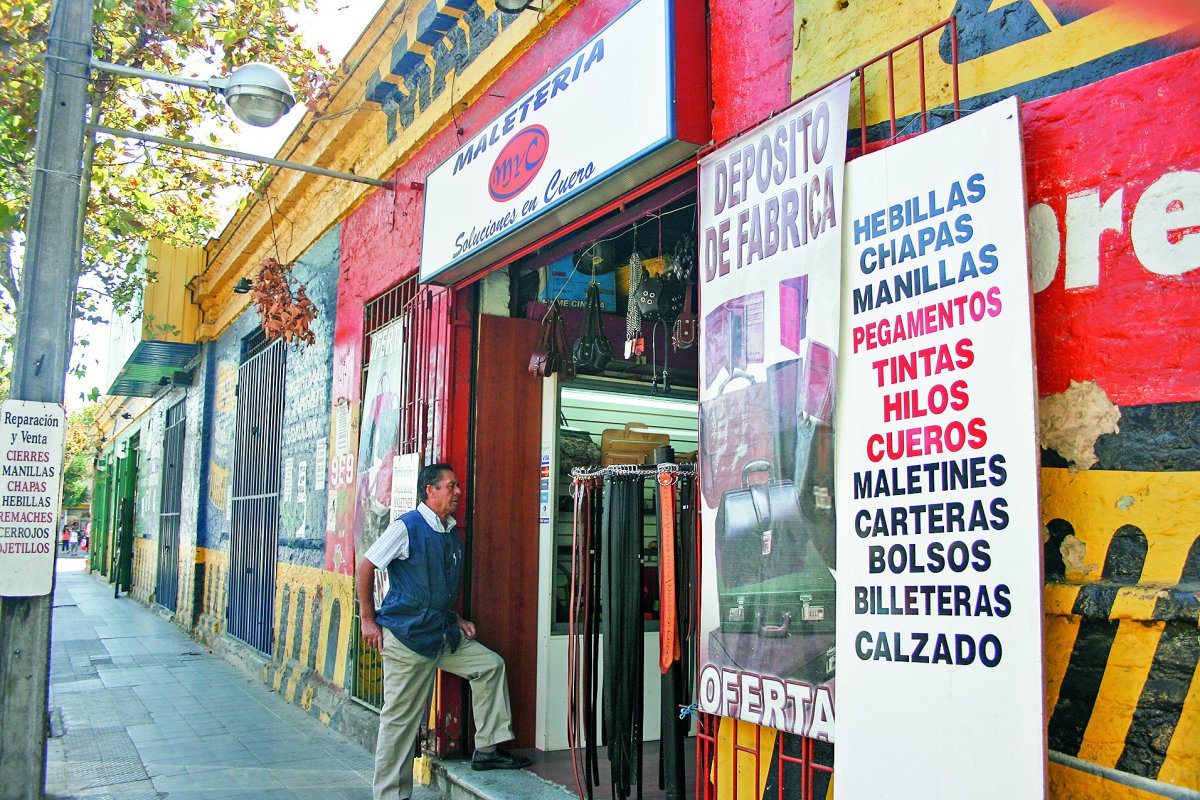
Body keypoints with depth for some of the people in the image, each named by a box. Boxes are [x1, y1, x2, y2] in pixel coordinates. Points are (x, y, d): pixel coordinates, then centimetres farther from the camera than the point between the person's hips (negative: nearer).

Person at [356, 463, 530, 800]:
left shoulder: (452, 535, 12)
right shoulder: (407, 527, -11)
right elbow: (366, 568, -8)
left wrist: (457, 620, 14)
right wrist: (368, 620, -9)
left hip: (443, 635, 8)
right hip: (406, 636, -7)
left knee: (490, 665, 4)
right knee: (400, 718, -2)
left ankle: (487, 749, 12)